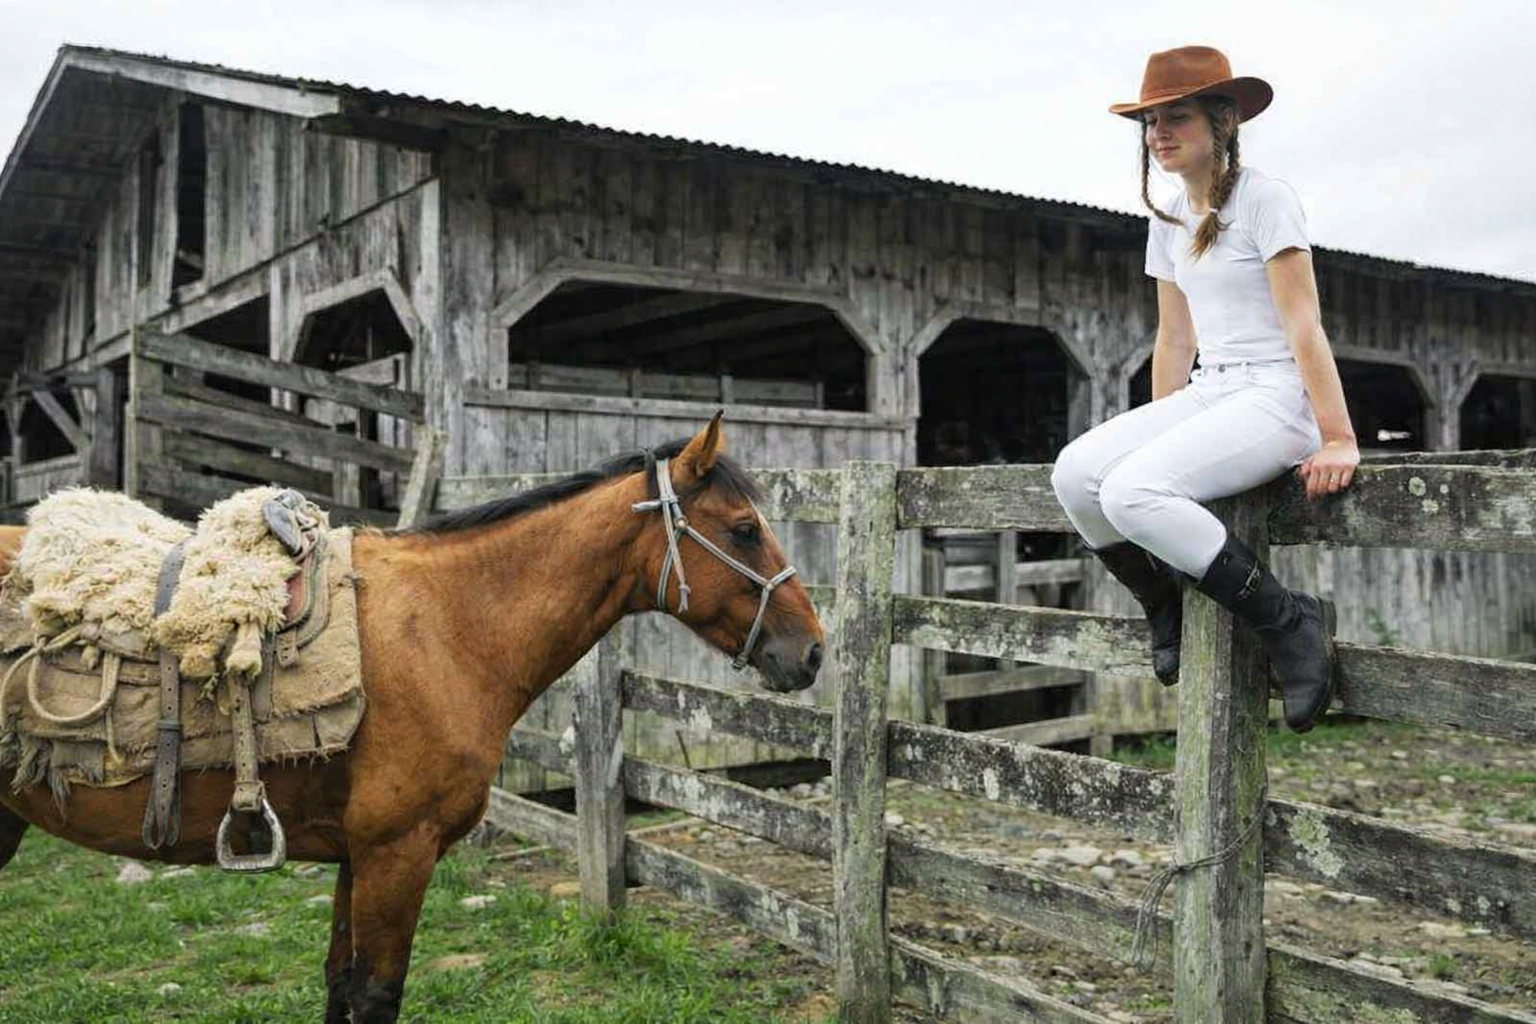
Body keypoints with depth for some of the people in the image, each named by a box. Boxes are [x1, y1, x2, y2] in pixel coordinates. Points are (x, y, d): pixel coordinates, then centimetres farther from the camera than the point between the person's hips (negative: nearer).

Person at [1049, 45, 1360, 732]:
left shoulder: (1266, 200, -7)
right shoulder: (1168, 221, 15)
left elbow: (1303, 327, -13)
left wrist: (1338, 439, -18)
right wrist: (1155, 434, 16)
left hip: (1276, 395, -7)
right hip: (1207, 393, 7)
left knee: (1131, 492, -30)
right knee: (1074, 472, -17)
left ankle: (1292, 624, -17)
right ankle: (1169, 613, 3)